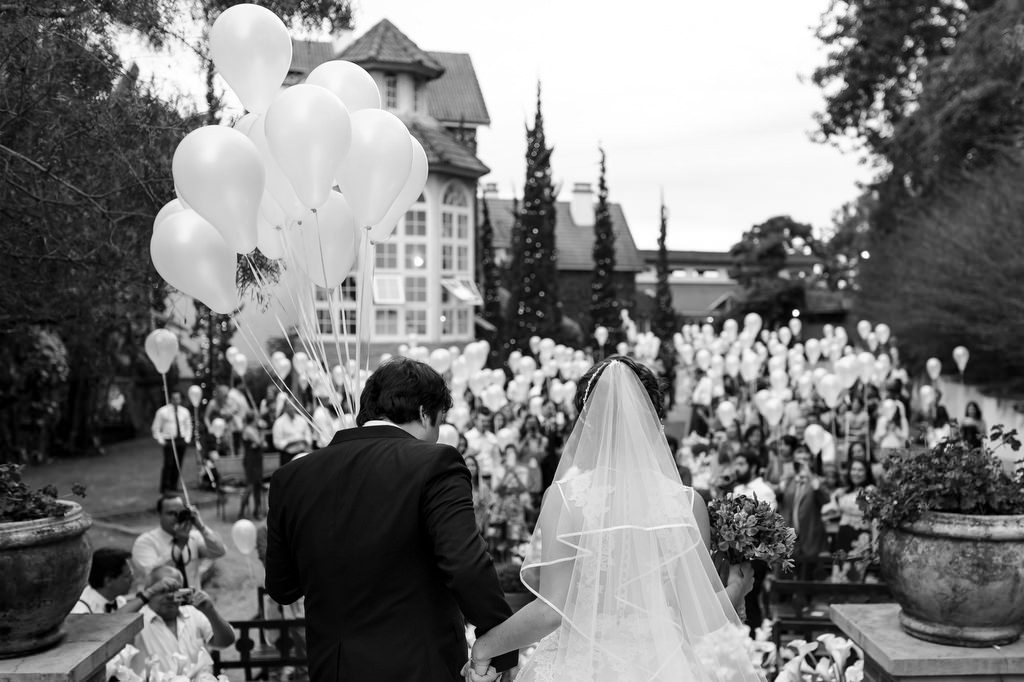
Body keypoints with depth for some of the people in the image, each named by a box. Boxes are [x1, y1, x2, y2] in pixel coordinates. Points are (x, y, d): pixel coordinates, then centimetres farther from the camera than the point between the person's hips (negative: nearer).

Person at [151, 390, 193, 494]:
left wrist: (187, 438, 7)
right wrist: (160, 440, -5)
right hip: (169, 441, -4)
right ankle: (164, 488, -2)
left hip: (181, 441, 4)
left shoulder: (184, 411, 9)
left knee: (178, 465, 5)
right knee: (168, 464, -10)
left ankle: (173, 486, 14)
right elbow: (156, 428, 3)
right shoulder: (162, 411, -3)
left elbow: (188, 426, 19)